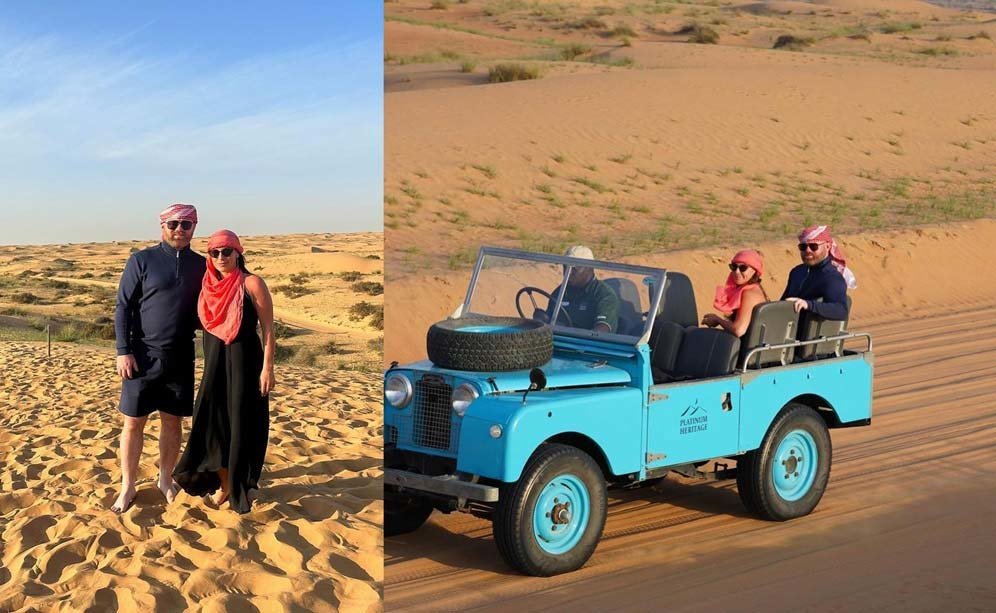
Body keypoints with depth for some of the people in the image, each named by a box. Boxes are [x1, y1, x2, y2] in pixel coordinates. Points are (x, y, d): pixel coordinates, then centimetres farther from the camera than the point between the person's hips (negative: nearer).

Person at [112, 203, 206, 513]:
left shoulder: (201, 265, 6)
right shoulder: (142, 260, -3)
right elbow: (123, 307, -3)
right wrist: (123, 351, -10)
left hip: (181, 358, 3)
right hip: (143, 356, -3)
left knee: (173, 421, 9)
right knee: (134, 422, 2)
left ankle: (166, 480, 25)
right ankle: (127, 487, 13)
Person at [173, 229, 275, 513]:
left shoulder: (252, 284, -9)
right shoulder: (209, 286, 6)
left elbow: (268, 328, -10)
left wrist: (267, 368, -14)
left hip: (244, 360, -5)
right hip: (214, 361, 5)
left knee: (242, 425, 2)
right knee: (211, 422, 8)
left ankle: (240, 487, 15)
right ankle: (223, 483, 24)